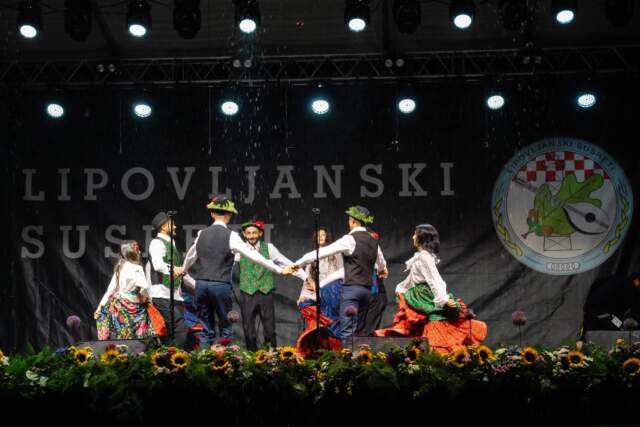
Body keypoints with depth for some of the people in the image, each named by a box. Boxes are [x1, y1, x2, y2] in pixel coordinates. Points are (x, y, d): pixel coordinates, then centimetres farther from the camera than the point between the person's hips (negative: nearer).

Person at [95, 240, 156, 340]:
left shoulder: (119, 268, 9)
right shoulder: (136, 268, -13)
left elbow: (111, 289, 12)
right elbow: (143, 287, -26)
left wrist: (101, 306, 17)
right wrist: (145, 298, -6)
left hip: (118, 305, 7)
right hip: (132, 307, -7)